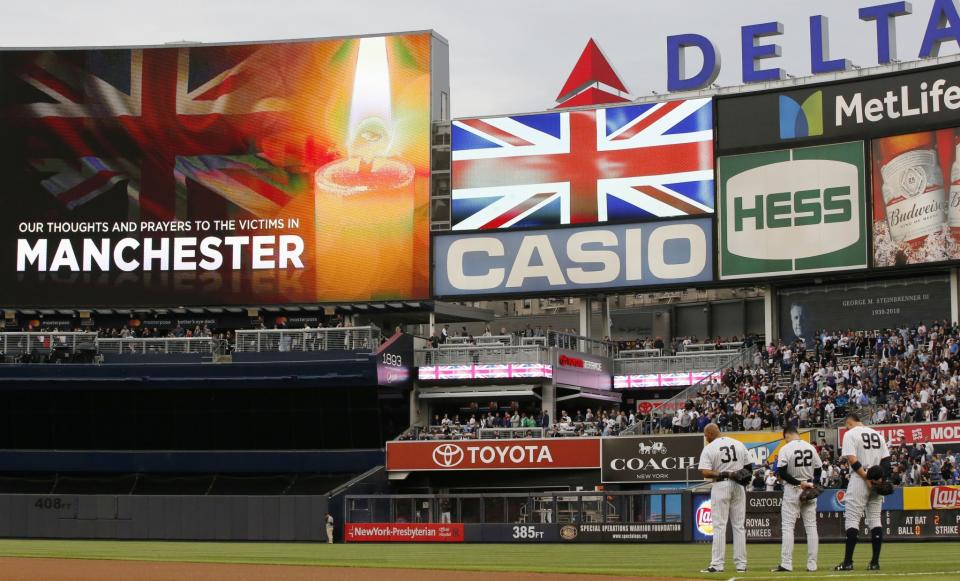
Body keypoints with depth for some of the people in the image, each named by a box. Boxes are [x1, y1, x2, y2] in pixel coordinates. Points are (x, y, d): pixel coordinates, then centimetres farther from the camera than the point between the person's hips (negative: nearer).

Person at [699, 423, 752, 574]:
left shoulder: (709, 448, -6)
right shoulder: (739, 444, 7)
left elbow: (705, 472, -16)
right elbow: (748, 467, 10)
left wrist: (722, 474, -14)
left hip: (720, 486, -4)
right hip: (738, 487, 4)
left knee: (719, 526, -3)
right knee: (739, 526, 8)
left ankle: (717, 564, -6)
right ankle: (741, 564, 8)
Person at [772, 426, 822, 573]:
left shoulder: (786, 449, -11)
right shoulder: (811, 447, 4)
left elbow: (782, 473, -17)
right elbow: (818, 469, 8)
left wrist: (798, 483, -15)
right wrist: (809, 484, 4)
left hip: (792, 490, -4)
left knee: (788, 527, -1)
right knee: (811, 526, 7)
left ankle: (786, 564, -6)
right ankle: (812, 565, 6)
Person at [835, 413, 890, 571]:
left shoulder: (850, 434, -4)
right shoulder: (877, 434, 16)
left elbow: (852, 460, -16)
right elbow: (886, 460, 9)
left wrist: (866, 478, -17)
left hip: (859, 479, -6)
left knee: (852, 518, -4)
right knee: (875, 519, 8)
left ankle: (848, 562, -8)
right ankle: (875, 562, 4)